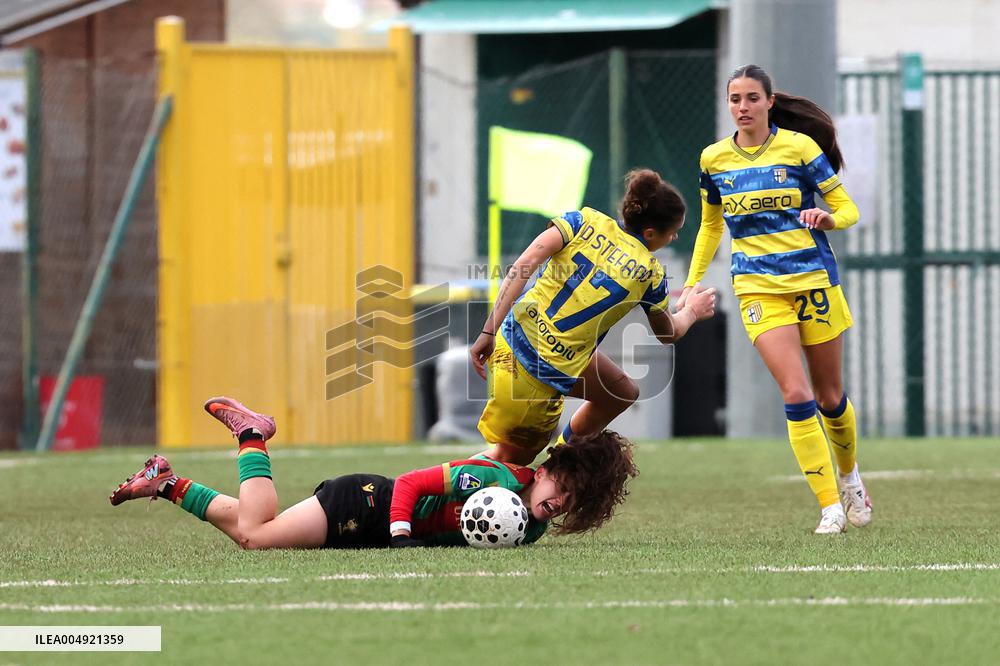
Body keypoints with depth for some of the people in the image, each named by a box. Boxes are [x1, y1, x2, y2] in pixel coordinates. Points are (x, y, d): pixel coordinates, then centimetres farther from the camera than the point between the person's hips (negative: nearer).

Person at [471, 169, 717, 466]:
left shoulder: (585, 220, 2)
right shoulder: (651, 272, -4)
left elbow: (525, 263, -10)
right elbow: (667, 333, 16)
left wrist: (490, 330, -11)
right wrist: (692, 311, 39)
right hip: (554, 370, -6)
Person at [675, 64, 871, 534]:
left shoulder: (800, 147, -4)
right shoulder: (714, 159, 4)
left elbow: (847, 209, 1)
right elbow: (710, 226, 20)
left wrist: (828, 217, -21)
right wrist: (693, 283, 13)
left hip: (815, 279, -1)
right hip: (758, 287, 1)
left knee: (829, 396, 10)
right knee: (796, 395, -15)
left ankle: (849, 474, 39)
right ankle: (830, 506, -12)